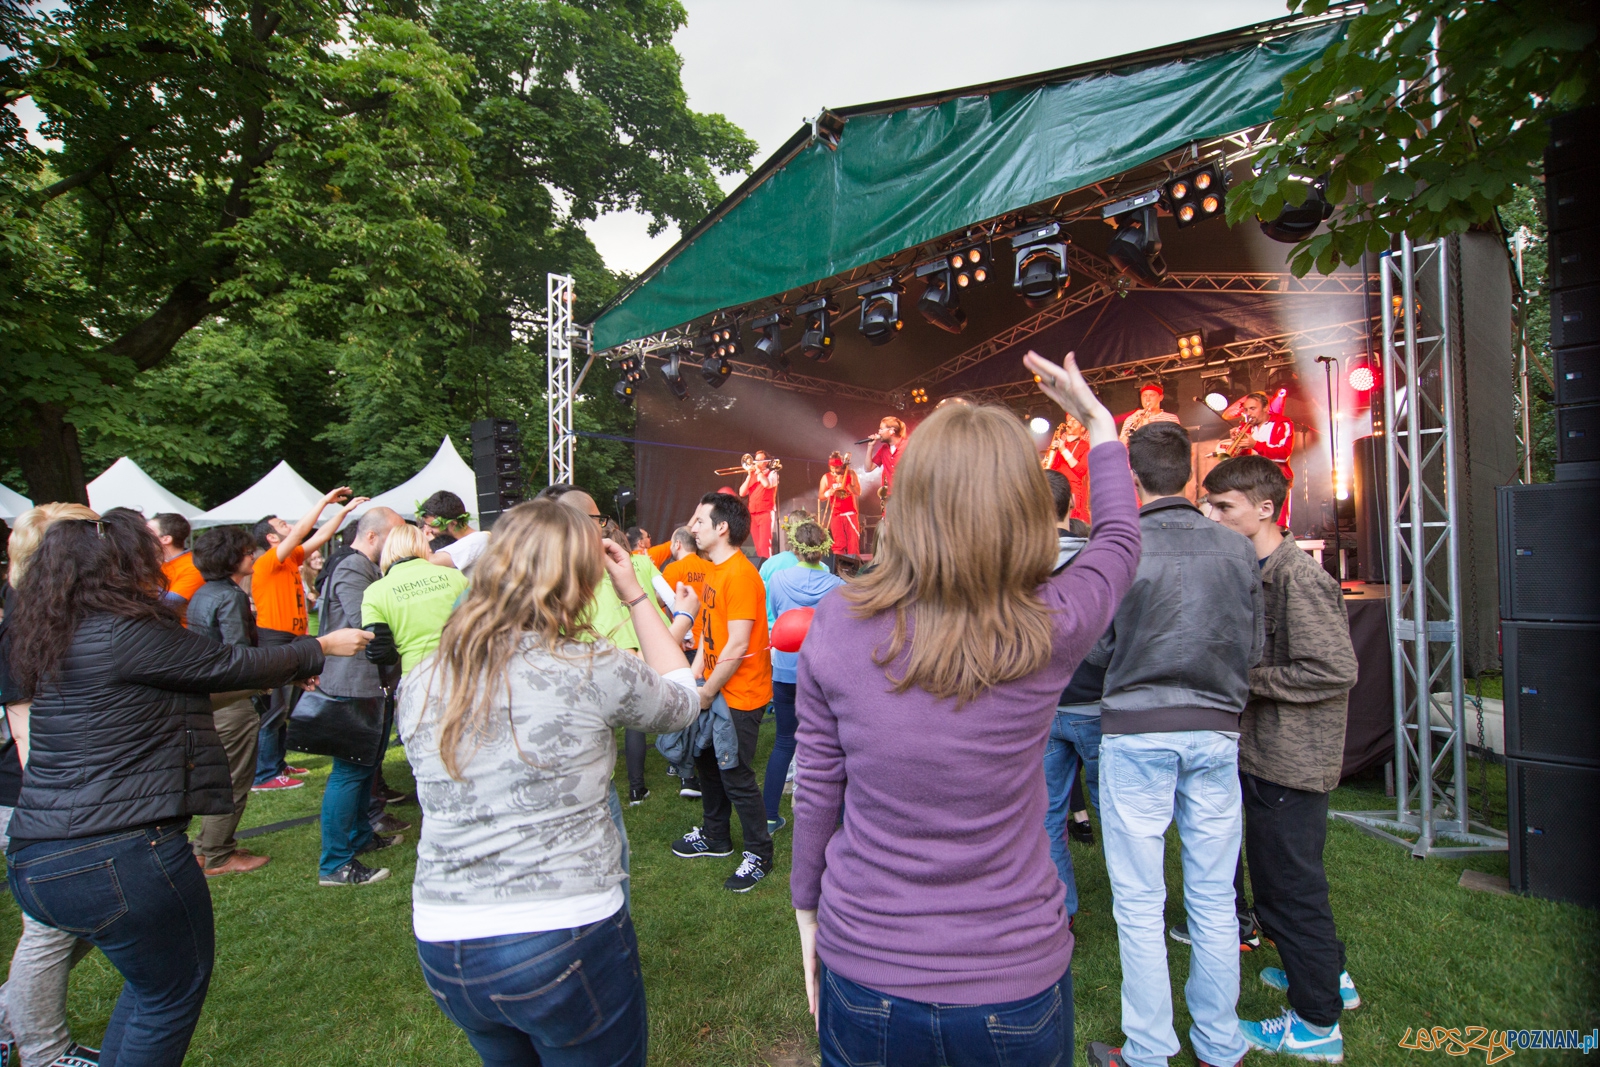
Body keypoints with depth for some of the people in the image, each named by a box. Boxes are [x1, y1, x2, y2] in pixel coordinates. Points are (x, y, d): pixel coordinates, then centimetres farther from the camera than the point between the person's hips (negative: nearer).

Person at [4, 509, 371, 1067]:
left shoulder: (56, 641, 10)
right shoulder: (130, 634, -18)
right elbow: (237, 665, -8)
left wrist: (289, 671, 26)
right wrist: (323, 646, 8)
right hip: (118, 858, -9)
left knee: (151, 979, 26)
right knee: (176, 987, 12)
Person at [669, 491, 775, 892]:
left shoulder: (740, 574, -21)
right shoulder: (713, 571, 10)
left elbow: (737, 645, -24)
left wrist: (707, 692, -16)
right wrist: (694, 677, 5)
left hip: (740, 693, -10)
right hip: (715, 687, 10)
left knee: (735, 775, 1)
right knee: (707, 760, 21)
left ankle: (759, 854, 20)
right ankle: (716, 837, 41)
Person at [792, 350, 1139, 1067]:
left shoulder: (837, 625, -17)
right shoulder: (1050, 632, -18)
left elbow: (816, 792, -6)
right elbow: (1119, 540, 4)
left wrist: (807, 909, 10)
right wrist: (1097, 419, 16)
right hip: (1014, 985, 0)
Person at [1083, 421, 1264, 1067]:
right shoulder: (1237, 549, 0)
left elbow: (1097, 649, -4)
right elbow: (1253, 647, 7)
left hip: (1138, 731, -4)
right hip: (1216, 730, 4)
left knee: (1139, 905, 8)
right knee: (1214, 900, 15)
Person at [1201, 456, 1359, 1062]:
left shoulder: (1299, 577, -19)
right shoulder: (1255, 573, 10)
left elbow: (1335, 670, -23)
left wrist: (1246, 677, -18)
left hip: (1291, 759, -9)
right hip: (1266, 752, 9)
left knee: (1287, 883, 3)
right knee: (1282, 875, 22)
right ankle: (1328, 977, 42)